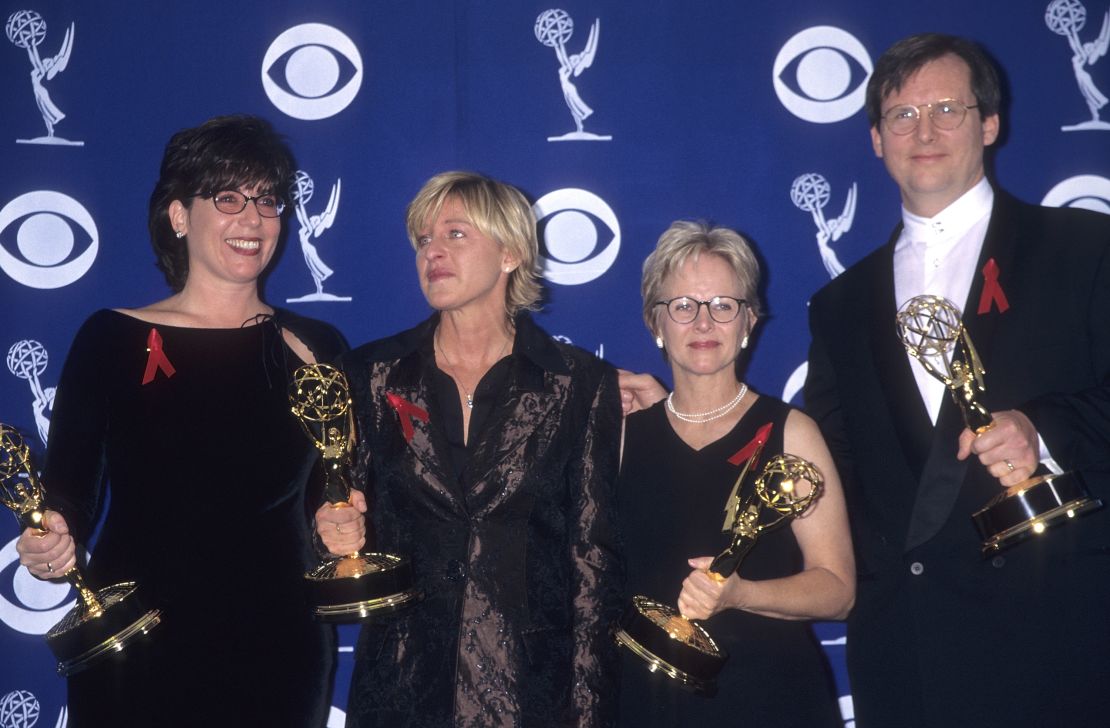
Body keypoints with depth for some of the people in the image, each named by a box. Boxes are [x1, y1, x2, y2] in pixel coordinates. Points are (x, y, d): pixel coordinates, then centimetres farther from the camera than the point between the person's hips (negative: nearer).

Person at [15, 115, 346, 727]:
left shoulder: (316, 349, 3)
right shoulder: (111, 339, -1)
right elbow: (69, 495, 0)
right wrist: (52, 543, -19)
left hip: (277, 654, 1)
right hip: (134, 655, -1)